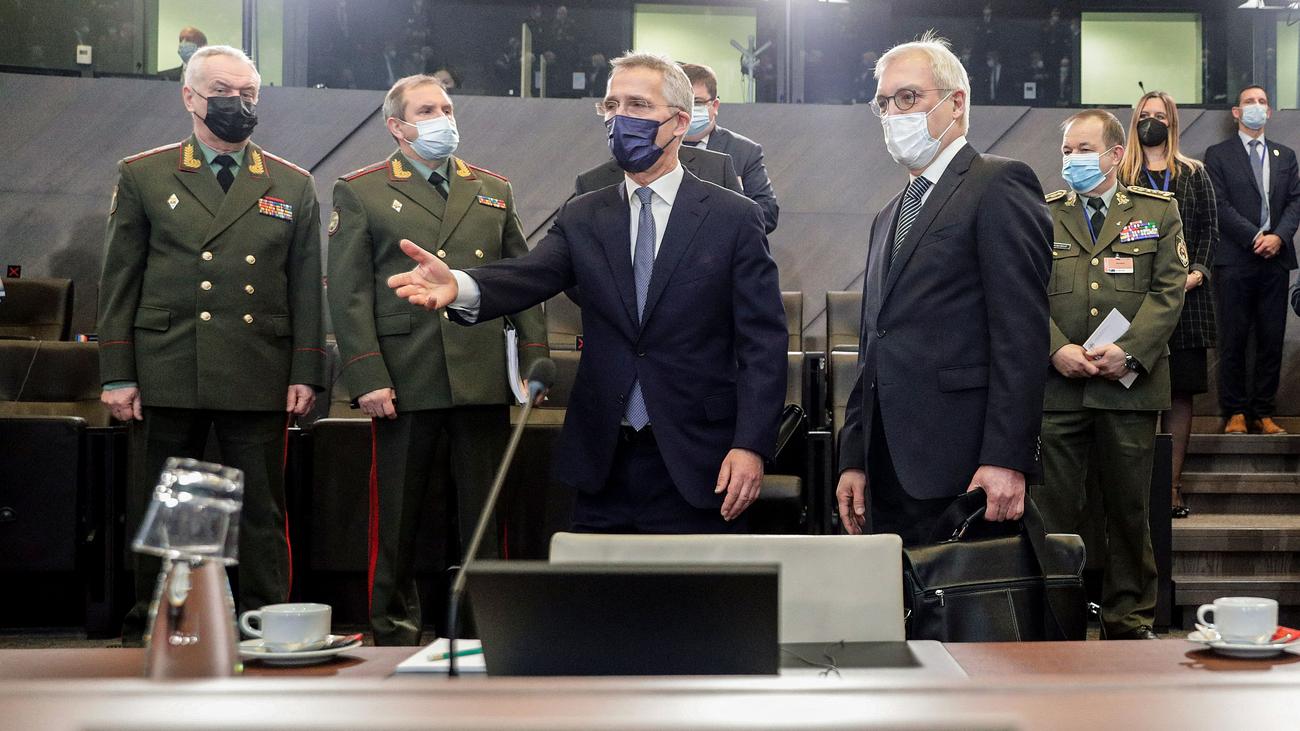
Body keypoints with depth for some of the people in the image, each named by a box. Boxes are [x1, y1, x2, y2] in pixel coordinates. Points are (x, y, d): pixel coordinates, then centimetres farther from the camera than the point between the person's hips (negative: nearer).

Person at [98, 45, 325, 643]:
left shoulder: (293, 186, 11)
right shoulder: (142, 176, 8)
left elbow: (306, 287, 9)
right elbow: (119, 280, 6)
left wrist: (305, 372, 1)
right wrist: (117, 374, -1)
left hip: (260, 379, 1)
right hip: (166, 375, 0)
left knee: (262, 512, 3)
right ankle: (149, 630, 18)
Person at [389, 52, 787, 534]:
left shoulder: (735, 218, 0)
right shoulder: (582, 218, 9)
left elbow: (763, 341, -4)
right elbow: (532, 276, -10)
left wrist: (751, 444, -14)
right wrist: (460, 286, -32)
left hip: (697, 464, -3)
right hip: (604, 465, 3)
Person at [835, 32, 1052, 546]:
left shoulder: (1000, 186, -3)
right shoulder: (888, 219, 23)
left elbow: (1022, 332, -13)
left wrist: (1005, 459, -19)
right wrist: (853, 459, 15)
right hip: (892, 475, 8)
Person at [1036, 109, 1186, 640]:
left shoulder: (1158, 211, 9)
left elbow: (1169, 289, 0)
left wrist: (1128, 350, -13)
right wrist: (1057, 350, -12)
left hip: (1130, 383, 0)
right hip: (1057, 384, 0)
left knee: (1129, 508, 7)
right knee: (1052, 507, 0)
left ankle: (1129, 621, 19)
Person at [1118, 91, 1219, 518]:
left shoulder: (1194, 175, 14)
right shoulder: (1119, 175, 8)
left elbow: (1209, 230, 10)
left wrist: (1198, 271, -5)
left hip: (1184, 294, 2)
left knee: (1181, 391, 2)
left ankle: (1172, 484, 7)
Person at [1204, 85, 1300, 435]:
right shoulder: (1218, 155, 6)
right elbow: (1220, 205, -4)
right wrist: (1254, 238, -13)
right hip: (1235, 261, -3)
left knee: (1272, 340, 2)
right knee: (1233, 341, -1)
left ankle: (1263, 412, 8)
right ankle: (1235, 412, 5)